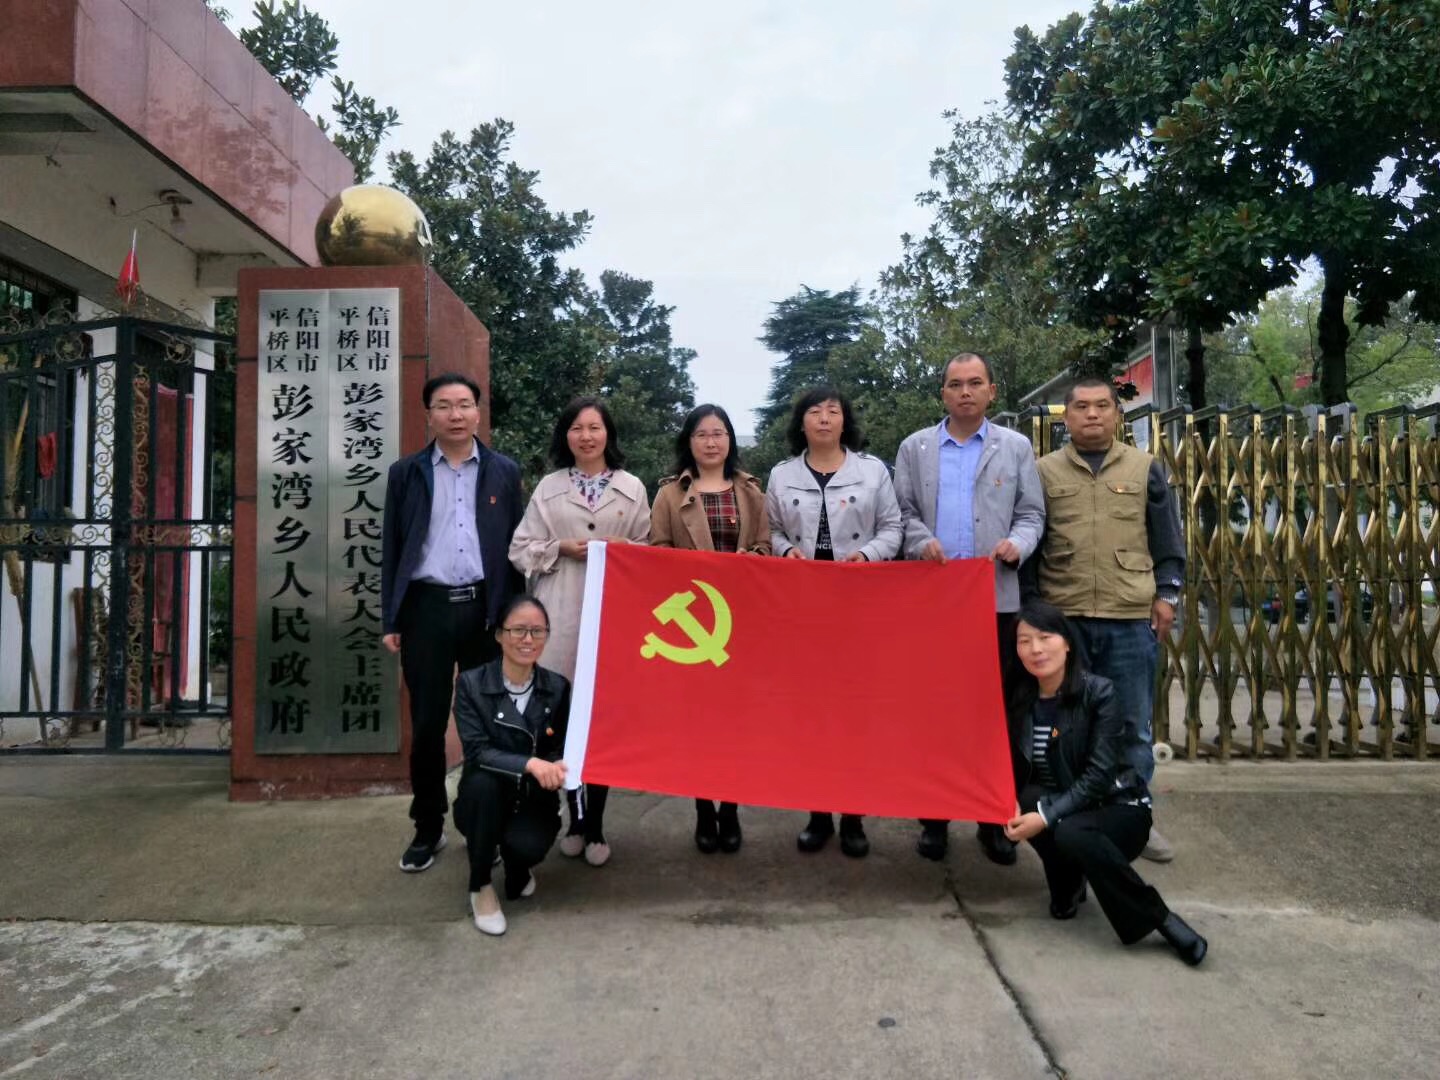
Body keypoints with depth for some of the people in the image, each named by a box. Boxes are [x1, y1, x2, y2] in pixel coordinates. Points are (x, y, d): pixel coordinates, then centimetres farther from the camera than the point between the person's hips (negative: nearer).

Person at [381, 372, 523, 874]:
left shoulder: (504, 471, 7)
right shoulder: (406, 472, 7)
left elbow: (515, 546, 6)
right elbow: (392, 548, 6)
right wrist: (390, 620, 1)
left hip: (486, 607, 0)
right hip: (427, 608, 0)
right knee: (427, 724, 6)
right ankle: (428, 828, 20)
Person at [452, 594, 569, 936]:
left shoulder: (558, 687, -4)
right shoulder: (471, 683, -12)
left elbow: (560, 750, 0)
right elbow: (477, 752, -20)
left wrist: (554, 769, -25)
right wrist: (529, 764, -35)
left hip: (534, 800, 1)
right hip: (484, 802, 0)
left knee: (527, 845, -31)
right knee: (482, 782, -34)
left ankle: (517, 869, 11)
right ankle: (481, 888, -13)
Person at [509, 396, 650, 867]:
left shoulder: (632, 488, 8)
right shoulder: (548, 487, 9)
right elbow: (520, 550, 6)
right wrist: (563, 549, -8)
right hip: (561, 614, 1)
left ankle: (596, 824, 13)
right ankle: (576, 818, 17)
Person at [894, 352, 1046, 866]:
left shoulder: (1016, 447, 9)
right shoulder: (914, 448, 10)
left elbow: (1032, 513, 6)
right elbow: (902, 510, 7)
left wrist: (1018, 543, -14)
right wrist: (923, 540, -13)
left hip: (996, 597, 0)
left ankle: (995, 819, 16)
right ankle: (933, 818, 16)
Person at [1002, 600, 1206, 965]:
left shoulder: (1098, 692, -15)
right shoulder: (1020, 699, -2)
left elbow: (1098, 774, -22)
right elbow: (1016, 768, 1)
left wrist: (1046, 817, -30)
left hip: (1117, 808, -4)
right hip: (1060, 806, 4)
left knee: (1069, 831, -36)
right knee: (1027, 800, -30)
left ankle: (1159, 918, -15)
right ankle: (1068, 884, 3)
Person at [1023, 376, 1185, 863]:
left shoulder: (1144, 468, 8)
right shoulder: (1044, 471, 6)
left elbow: (1167, 539, 10)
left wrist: (1167, 594, 3)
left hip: (1132, 618, 1)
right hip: (1062, 617, 0)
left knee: (1132, 724, 8)